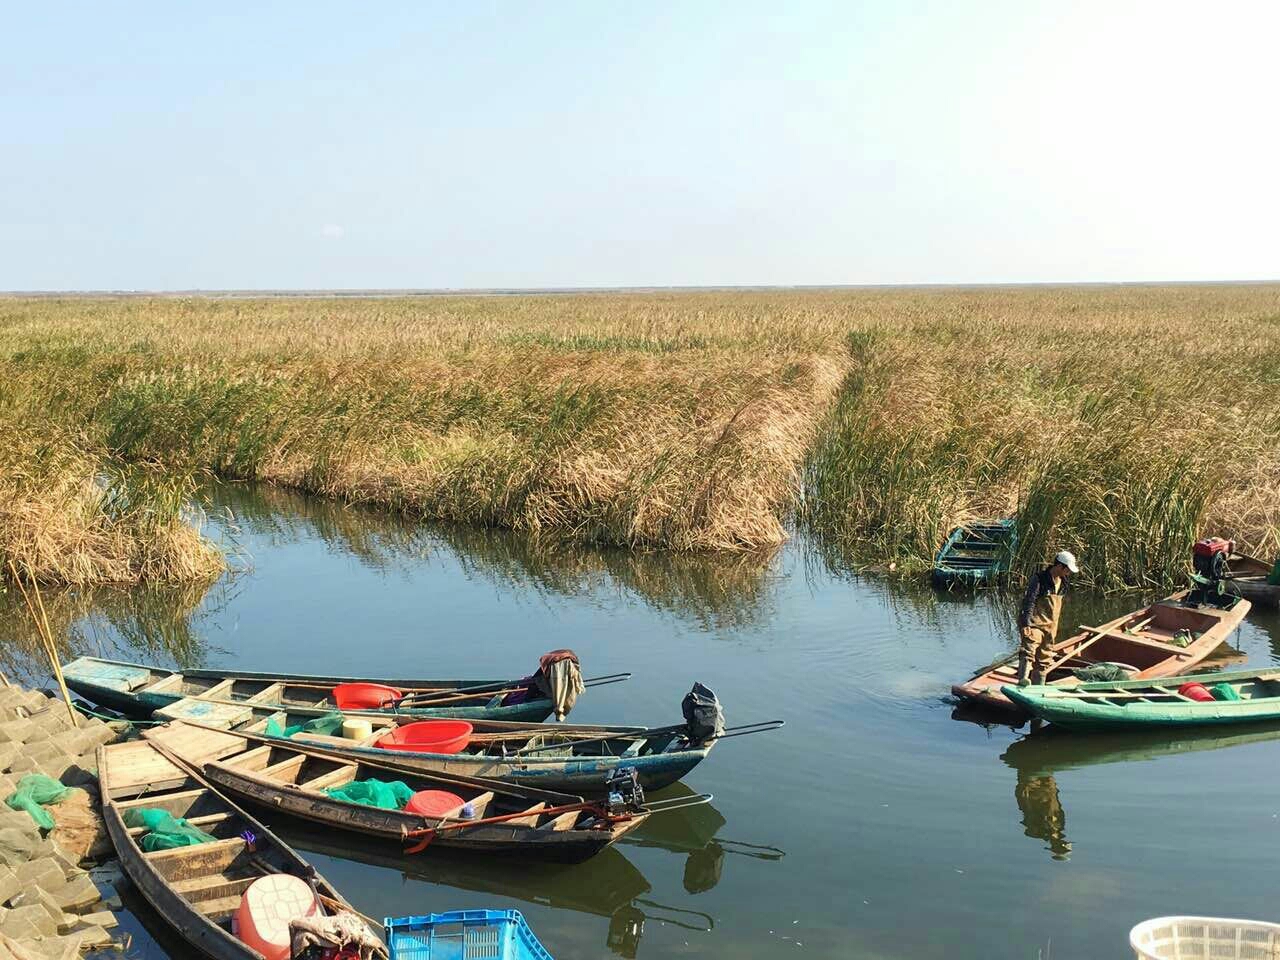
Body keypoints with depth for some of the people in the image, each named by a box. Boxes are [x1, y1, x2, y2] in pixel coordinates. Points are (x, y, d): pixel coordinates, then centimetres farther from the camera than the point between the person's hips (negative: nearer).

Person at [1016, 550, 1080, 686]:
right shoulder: (1040, 579, -15)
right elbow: (1029, 602, -18)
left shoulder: (1063, 582, 9)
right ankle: (1023, 679, -33)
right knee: (1029, 650, -23)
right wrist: (1026, 625, -24)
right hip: (1034, 624, -7)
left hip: (1050, 626, 8)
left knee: (1044, 660, 10)